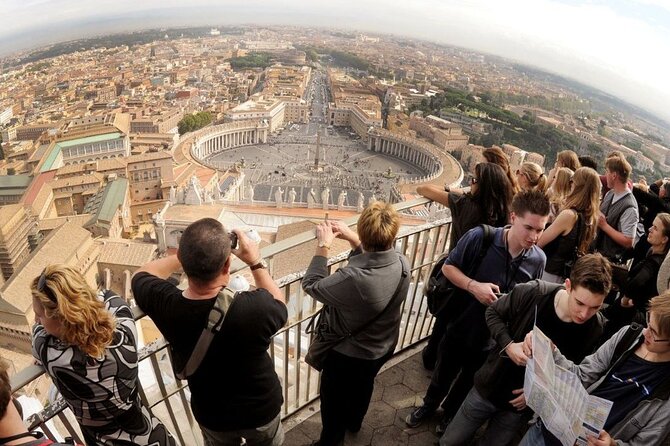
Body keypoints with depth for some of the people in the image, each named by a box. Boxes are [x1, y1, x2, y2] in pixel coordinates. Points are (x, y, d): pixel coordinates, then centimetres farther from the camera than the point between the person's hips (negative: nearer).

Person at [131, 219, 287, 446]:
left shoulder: (165, 305, -30)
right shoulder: (255, 307, -39)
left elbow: (142, 274, -4)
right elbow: (279, 307, -12)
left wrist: (191, 253, -7)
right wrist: (256, 262, -9)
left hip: (210, 414, 3)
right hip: (261, 409, -2)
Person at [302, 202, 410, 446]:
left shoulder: (353, 279, -43)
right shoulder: (402, 264, -22)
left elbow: (311, 285, -25)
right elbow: (375, 258, 2)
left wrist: (323, 246, -17)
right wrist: (351, 238, -7)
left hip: (349, 353, -6)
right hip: (383, 347, 6)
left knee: (333, 399, 23)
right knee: (363, 386, 35)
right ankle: (353, 422, 63)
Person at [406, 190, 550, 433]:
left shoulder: (538, 259, -16)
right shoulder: (480, 237, -26)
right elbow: (448, 267, -13)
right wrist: (473, 286, -29)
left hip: (492, 337, 2)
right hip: (459, 326, -1)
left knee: (469, 381, 26)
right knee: (443, 373, 24)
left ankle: (450, 413, 56)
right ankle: (429, 405, 55)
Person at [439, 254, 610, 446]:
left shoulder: (596, 330, -18)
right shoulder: (531, 293, -25)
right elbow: (493, 313, -6)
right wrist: (508, 345, -22)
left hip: (523, 404, 1)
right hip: (488, 387, 0)